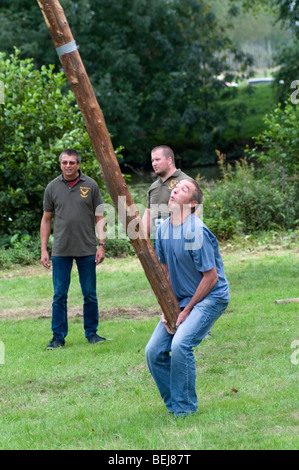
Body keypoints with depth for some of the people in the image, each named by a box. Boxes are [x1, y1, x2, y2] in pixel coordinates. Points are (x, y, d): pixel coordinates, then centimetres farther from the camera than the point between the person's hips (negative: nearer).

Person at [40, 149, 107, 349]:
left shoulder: (90, 185, 1)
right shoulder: (52, 187, 4)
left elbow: (99, 217, 4)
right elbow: (46, 219, 9)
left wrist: (101, 244, -4)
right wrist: (44, 250, 5)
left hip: (87, 250, -1)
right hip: (61, 250, 1)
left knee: (90, 295, 5)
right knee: (59, 295, 2)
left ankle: (92, 333, 17)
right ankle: (58, 336, 9)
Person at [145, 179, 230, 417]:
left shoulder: (196, 231, -20)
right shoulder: (164, 228, 4)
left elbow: (211, 277, -18)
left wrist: (187, 311, -13)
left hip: (211, 297, -8)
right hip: (180, 300, 8)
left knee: (181, 344, -26)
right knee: (154, 351, -2)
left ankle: (186, 409, -10)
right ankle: (173, 406, 14)